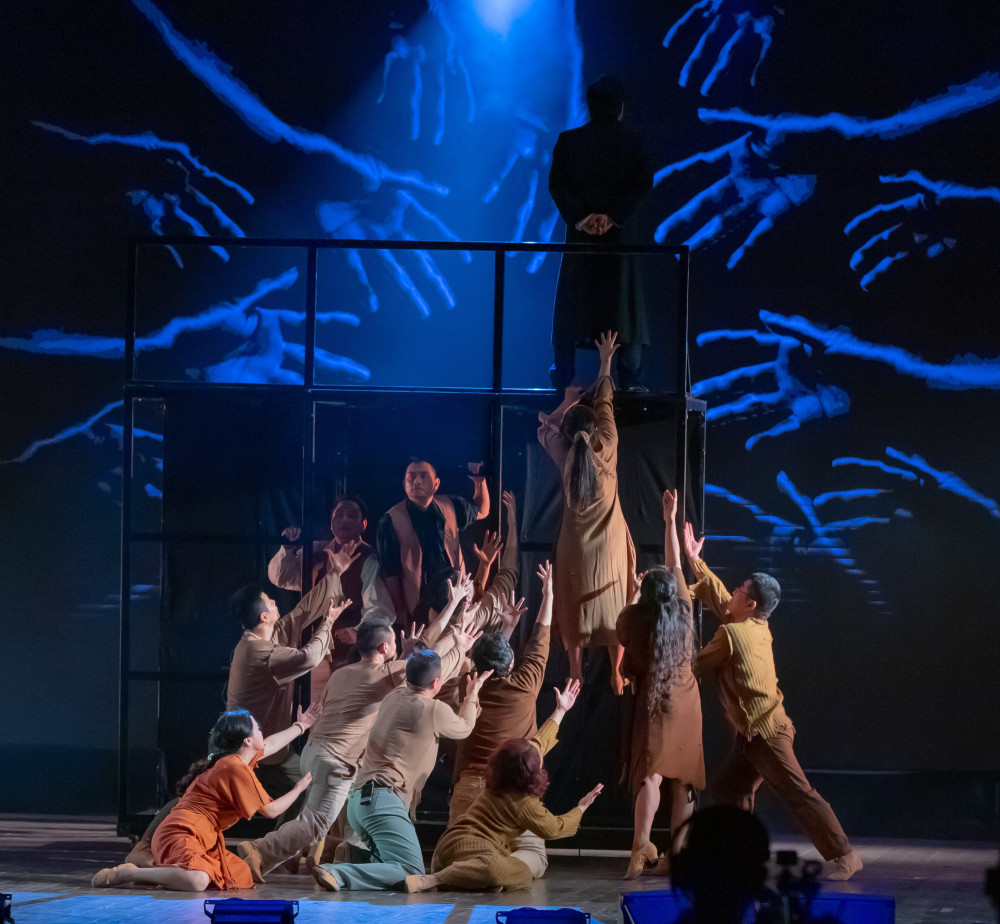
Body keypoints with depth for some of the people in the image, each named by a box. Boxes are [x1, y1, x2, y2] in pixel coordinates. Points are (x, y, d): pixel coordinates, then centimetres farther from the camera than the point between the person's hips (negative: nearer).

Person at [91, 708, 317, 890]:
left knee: (243, 876, 1)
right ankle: (127, 874, -18)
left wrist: (300, 726, 51)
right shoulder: (237, 770, -13)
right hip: (181, 834, -11)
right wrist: (298, 788, 11)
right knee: (197, 881, -39)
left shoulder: (234, 759, 17)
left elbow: (271, 744, 38)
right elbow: (271, 810, -6)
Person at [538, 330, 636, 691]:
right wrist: (606, 363, 7)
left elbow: (544, 429, 10)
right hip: (610, 545, -1)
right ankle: (616, 673, 13)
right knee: (613, 605, 8)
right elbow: (605, 404, -3)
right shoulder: (606, 449, -15)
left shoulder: (565, 456, -12)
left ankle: (576, 672, 12)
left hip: (575, 546, 1)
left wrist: (567, 403, 22)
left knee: (575, 607, 9)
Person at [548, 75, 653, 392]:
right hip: (620, 233, -1)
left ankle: (562, 375, 7)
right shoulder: (633, 142, 0)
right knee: (623, 304, 1)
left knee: (572, 305, 7)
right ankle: (630, 380, -4)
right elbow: (643, 184, -8)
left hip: (579, 233, 1)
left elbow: (556, 182, -5)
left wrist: (580, 217, -10)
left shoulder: (568, 140, 2)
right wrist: (612, 216, -13)